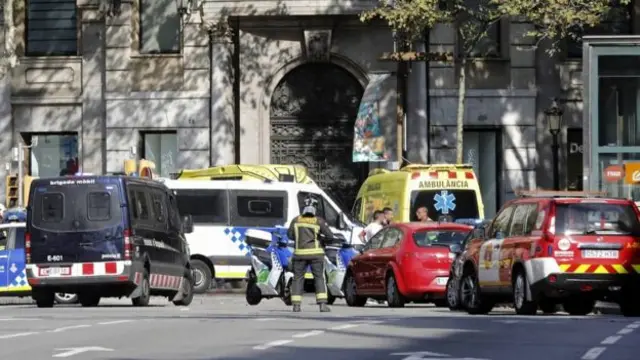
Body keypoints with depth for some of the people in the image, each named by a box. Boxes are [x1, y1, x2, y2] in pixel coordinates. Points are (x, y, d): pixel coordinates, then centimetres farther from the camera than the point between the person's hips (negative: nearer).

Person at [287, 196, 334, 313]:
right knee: (319, 278, 3)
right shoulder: (319, 221, -6)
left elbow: (290, 235, 7)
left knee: (298, 278, 9)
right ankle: (322, 304, -7)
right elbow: (330, 235, -5)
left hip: (300, 253, 2)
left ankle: (296, 305, 3)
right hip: (315, 253, -2)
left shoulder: (296, 220, 2)